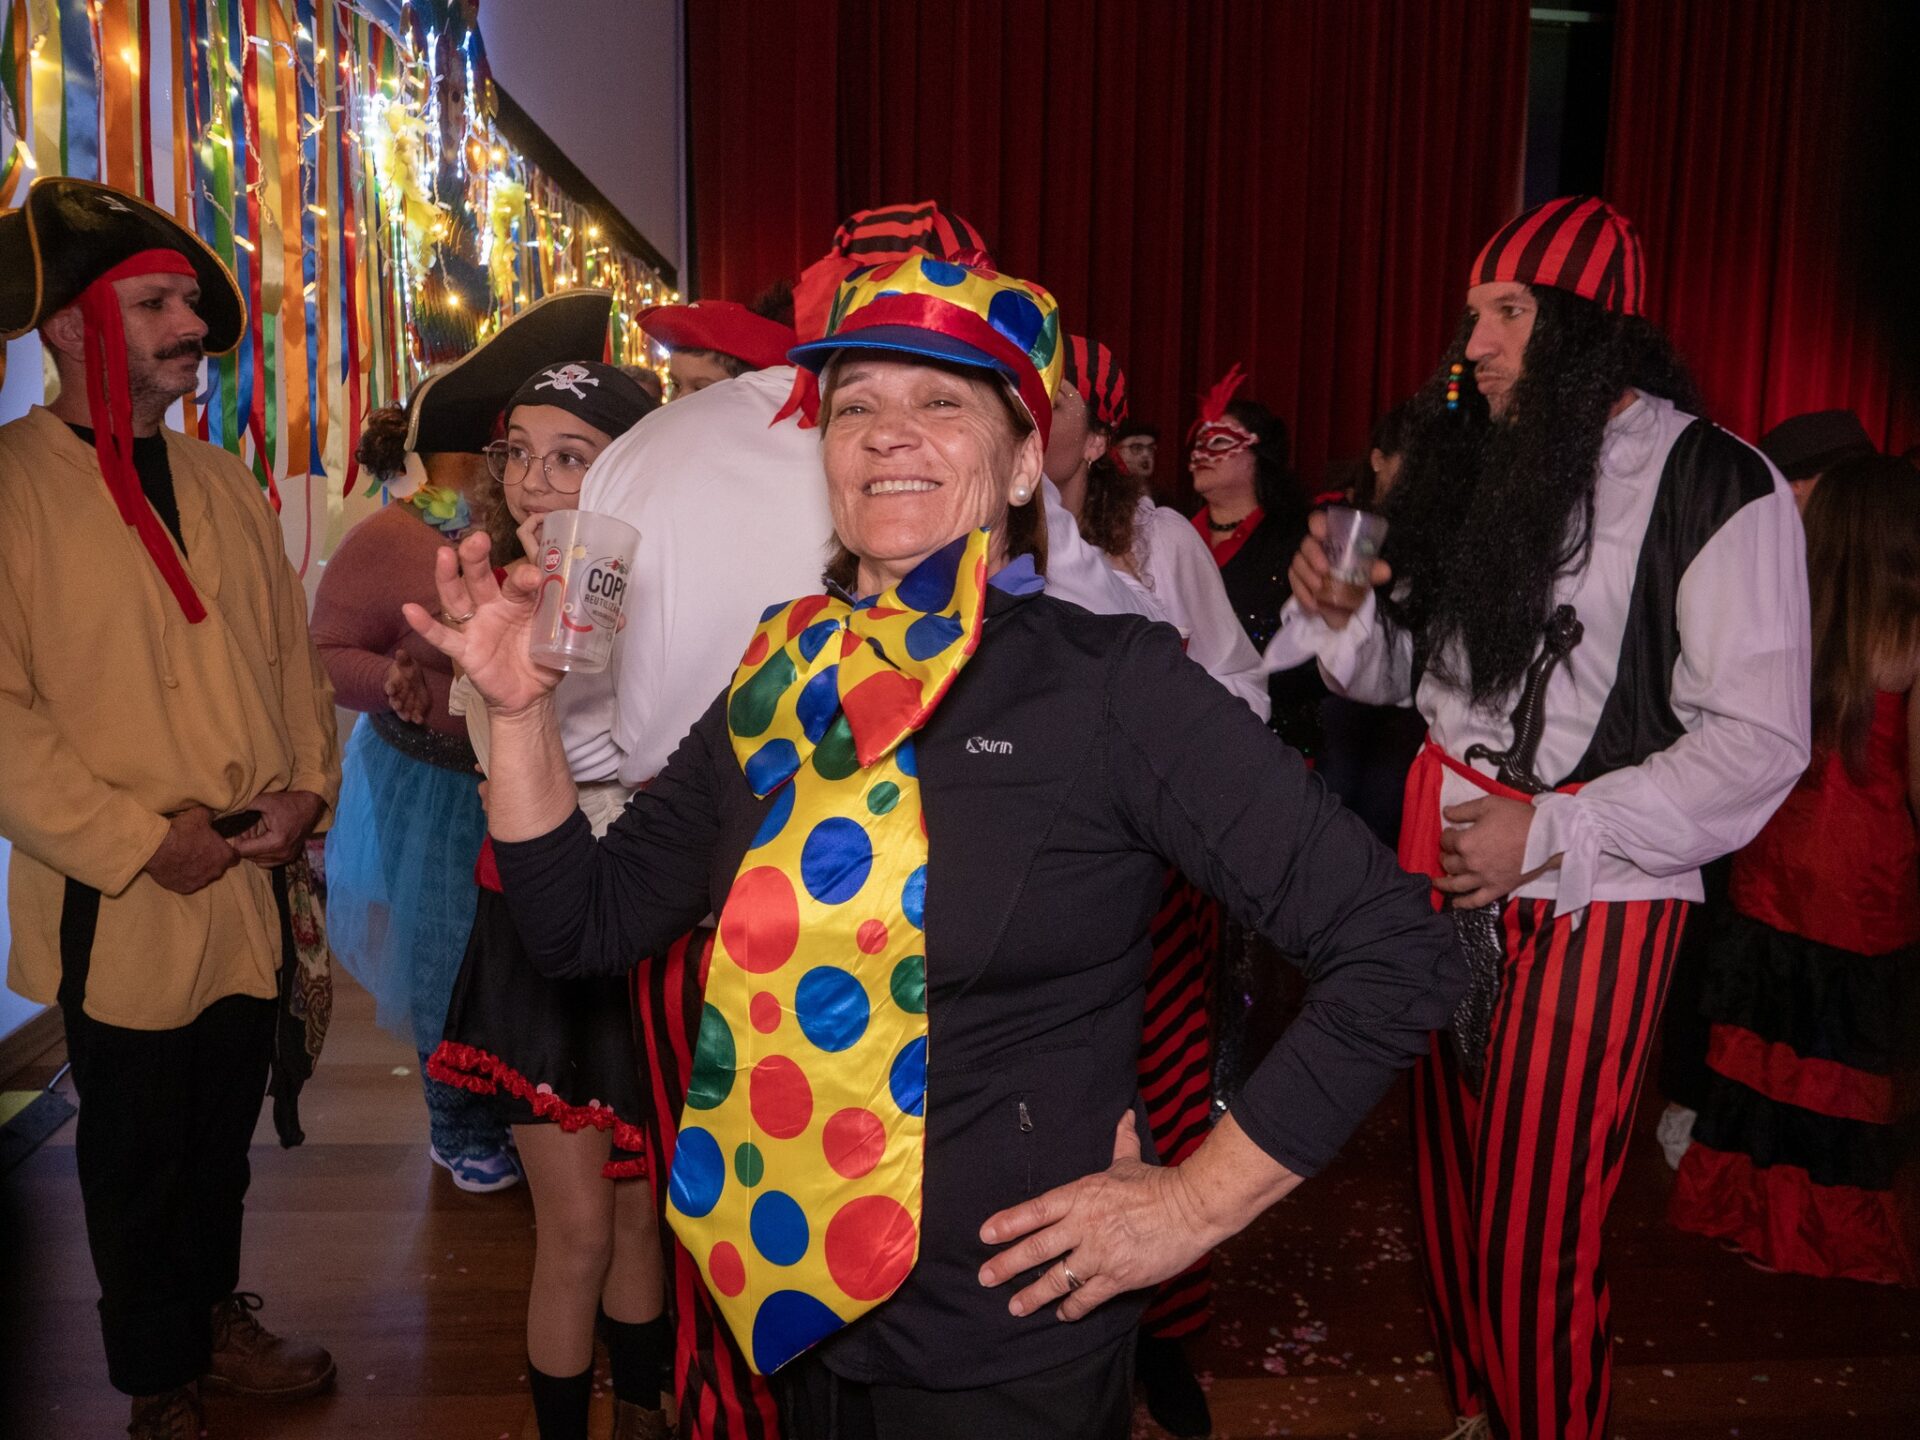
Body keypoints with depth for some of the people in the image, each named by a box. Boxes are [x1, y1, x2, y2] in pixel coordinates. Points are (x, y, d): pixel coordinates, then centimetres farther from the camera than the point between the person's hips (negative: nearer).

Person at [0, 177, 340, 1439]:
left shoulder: (224, 484, 9)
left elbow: (291, 650, 11)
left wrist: (307, 787, -3)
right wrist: (138, 840, -17)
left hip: (255, 887, 5)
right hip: (119, 907, -5)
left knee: (224, 1132, 20)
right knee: (139, 1157, 13)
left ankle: (216, 1319, 41)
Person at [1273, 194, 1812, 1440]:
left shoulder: (1718, 487, -9)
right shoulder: (1479, 462, 9)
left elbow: (1759, 740, -12)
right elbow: (1407, 671, 16)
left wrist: (1548, 831, -18)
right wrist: (1343, 616, -5)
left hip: (1592, 895, -6)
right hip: (1446, 862, 6)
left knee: (1539, 1230, 0)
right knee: (1451, 1182, 17)